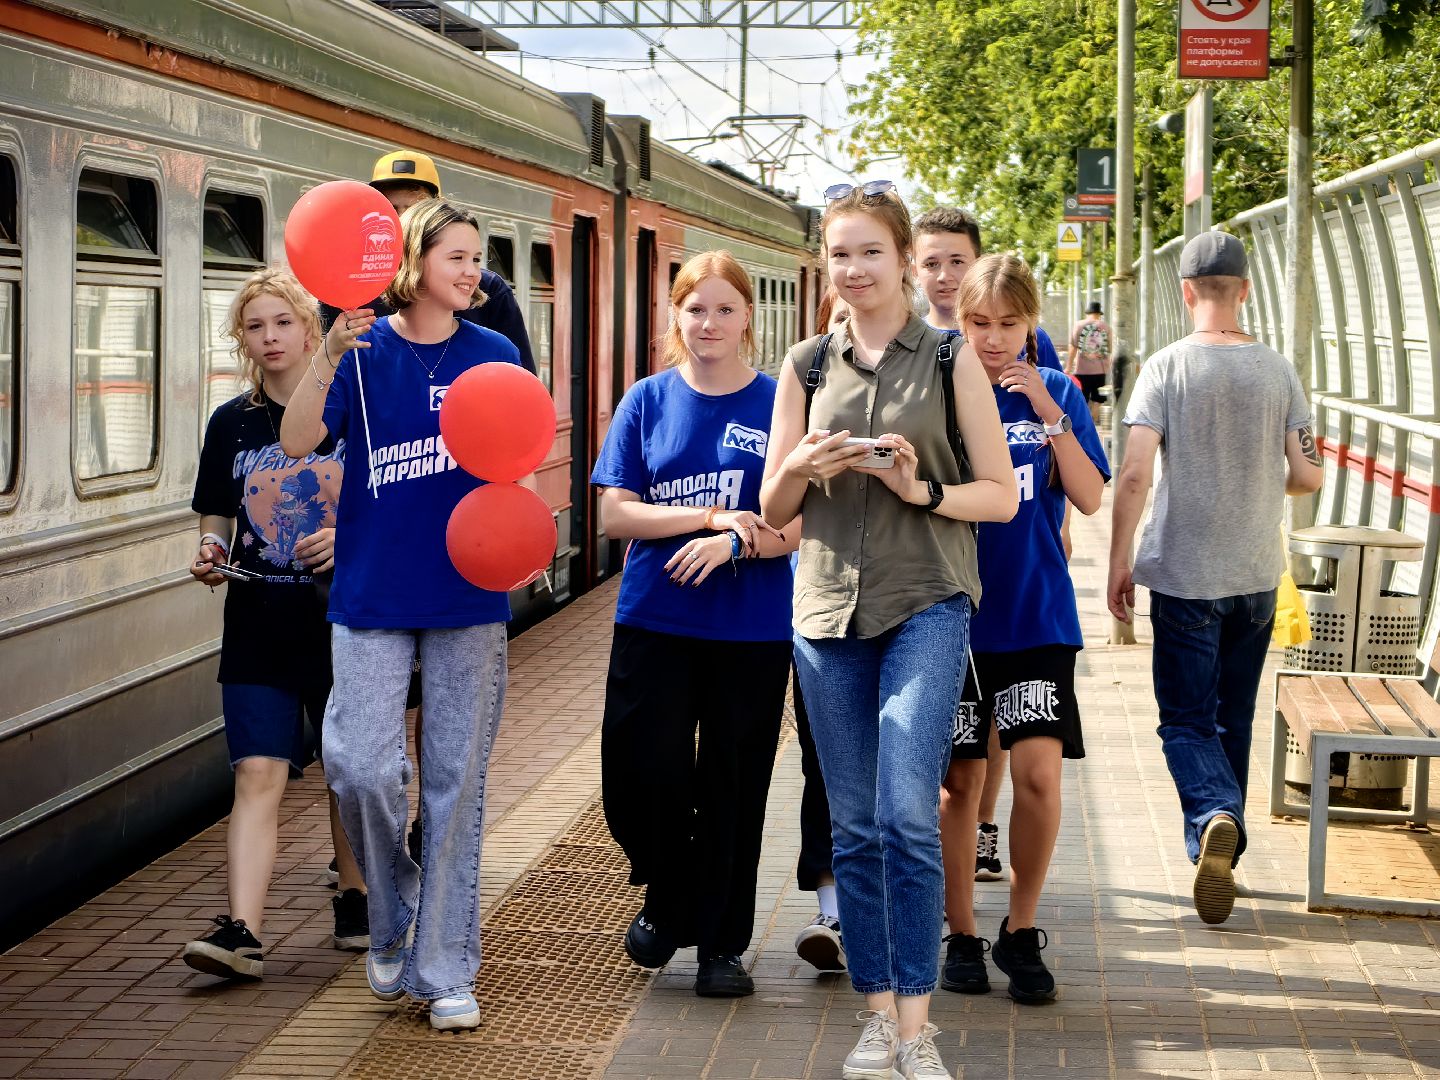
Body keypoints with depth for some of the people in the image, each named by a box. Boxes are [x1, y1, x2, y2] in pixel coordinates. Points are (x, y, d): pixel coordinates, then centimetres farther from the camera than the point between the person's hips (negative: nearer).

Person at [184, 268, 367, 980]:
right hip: (259, 627, 1)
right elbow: (216, 518, 15)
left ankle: (355, 900, 31)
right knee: (258, 774, -9)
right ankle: (241, 933, -15)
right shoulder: (231, 424, 7)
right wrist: (212, 553, -7)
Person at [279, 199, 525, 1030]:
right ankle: (393, 918, 19)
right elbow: (297, 441, -13)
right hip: (373, 594, -1)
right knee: (361, 768, -9)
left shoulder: (493, 355, 4)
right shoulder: (364, 351, 0)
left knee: (457, 781, 3)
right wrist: (331, 354, -27)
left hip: (469, 596, 1)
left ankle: (444, 968, 11)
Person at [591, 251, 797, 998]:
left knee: (733, 786, 4)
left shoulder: (780, 404, 0)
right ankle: (667, 899, 25)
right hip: (655, 622, 1)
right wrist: (711, 515, -14)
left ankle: (722, 941, 18)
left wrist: (734, 543, -20)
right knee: (646, 772, -3)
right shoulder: (648, 402, 3)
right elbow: (615, 514, -3)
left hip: (753, 628, -1)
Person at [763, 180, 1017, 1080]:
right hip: (830, 606, 4)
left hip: (926, 606, -4)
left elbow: (1003, 496, 1)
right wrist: (803, 471, -9)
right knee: (854, 826, 7)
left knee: (908, 815, -15)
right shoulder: (808, 366, 10)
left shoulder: (951, 362, 1)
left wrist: (923, 490, -15)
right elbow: (774, 511, 12)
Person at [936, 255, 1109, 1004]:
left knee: (1038, 772, -11)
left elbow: (1090, 499, -5)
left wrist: (1050, 414, -14)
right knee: (961, 780, 6)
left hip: (1037, 614, 0)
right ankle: (961, 935, 21)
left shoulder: (1055, 392, 3)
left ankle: (1021, 931, 7)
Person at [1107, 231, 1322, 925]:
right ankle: (1216, 851, 27)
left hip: (1184, 576, -3)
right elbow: (1307, 476, -1)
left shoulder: (1165, 368, -10)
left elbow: (1134, 475, -17)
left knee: (1187, 720, 3)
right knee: (1233, 718, 18)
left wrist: (1119, 563, -8)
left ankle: (1216, 816, -24)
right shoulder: (1278, 372, -1)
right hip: (1257, 578, 3)